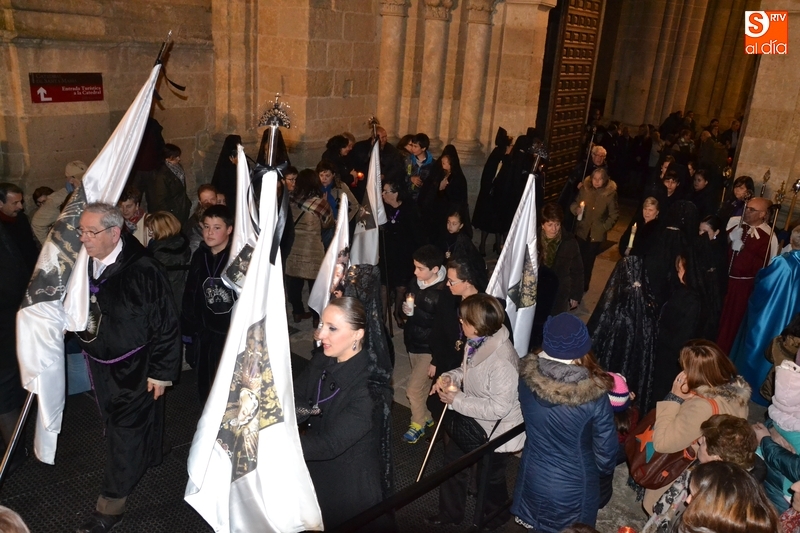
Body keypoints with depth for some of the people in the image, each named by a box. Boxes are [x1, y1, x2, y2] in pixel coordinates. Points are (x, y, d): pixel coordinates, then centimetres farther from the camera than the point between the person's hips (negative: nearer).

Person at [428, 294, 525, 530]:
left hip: (494, 430, -8)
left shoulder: (502, 361, -38)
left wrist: (456, 400, -29)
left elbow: (498, 408, -34)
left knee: (489, 477, 20)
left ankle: (497, 516, 52)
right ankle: (450, 512, 50)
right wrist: (449, 377, -12)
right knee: (453, 459, 25)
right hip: (473, 420, 8)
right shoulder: (477, 342, -11)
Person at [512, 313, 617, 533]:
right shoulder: (593, 396, -29)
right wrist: (605, 469, 8)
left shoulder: (528, 376, -21)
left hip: (533, 479, 2)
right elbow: (605, 449, -14)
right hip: (573, 487, -2)